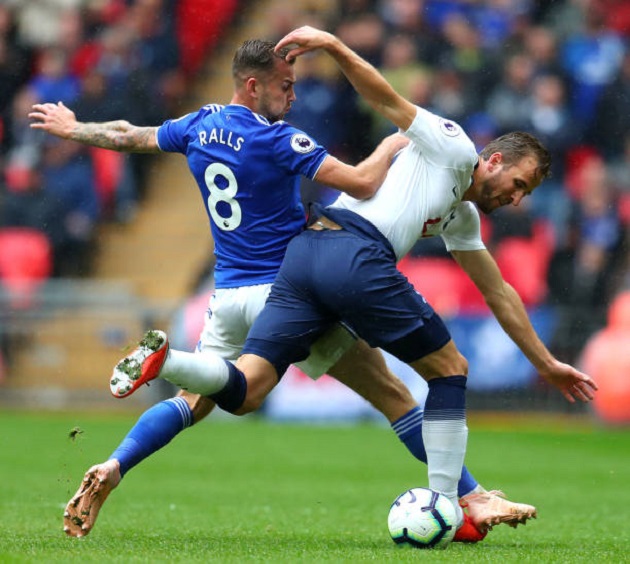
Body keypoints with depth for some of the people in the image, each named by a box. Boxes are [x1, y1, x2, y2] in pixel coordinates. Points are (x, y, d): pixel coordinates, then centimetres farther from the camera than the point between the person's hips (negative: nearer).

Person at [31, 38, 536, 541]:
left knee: (192, 402, 16)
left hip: (229, 294, 6)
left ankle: (110, 471, -6)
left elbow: (128, 136, 23)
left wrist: (72, 128, 41)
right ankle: (472, 498, -3)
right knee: (392, 394, -2)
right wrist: (391, 146, 0)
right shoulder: (276, 139, -15)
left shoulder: (198, 127, 6)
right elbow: (363, 184, -20)